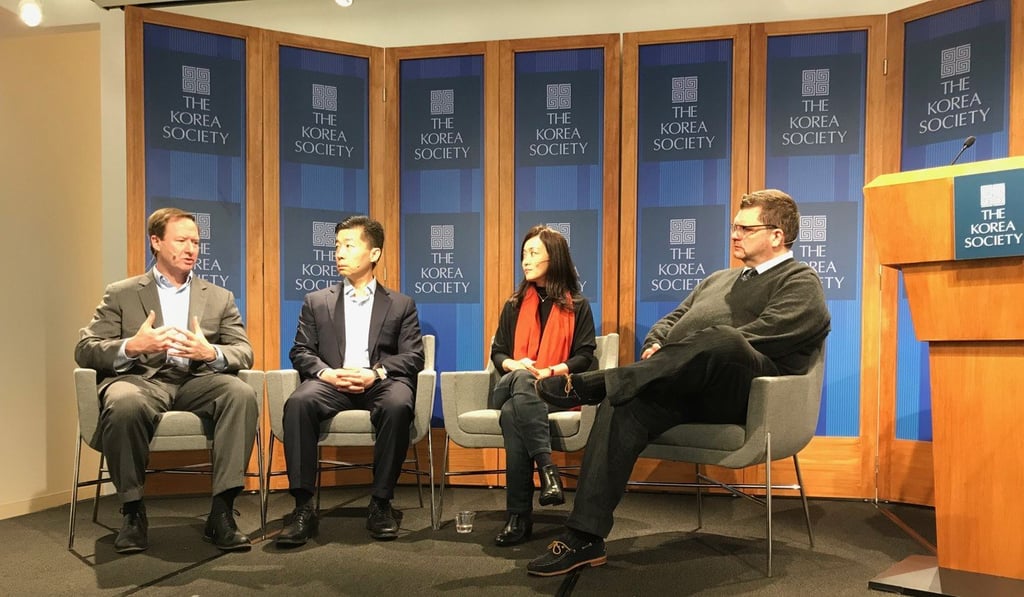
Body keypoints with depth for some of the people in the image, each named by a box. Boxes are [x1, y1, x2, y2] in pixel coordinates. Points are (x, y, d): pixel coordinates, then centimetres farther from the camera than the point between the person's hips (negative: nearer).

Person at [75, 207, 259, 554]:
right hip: (141, 379, -1)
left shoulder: (220, 298, 20)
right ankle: (133, 512, -15)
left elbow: (244, 353, 10)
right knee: (123, 403, -37)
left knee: (242, 394, -31)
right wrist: (132, 346, -15)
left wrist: (211, 352, -14)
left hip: (198, 382, 2)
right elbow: (85, 350, 6)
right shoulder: (121, 294, 16)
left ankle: (221, 513, -27)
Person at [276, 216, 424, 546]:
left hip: (380, 383, -1)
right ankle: (303, 507, -25)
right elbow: (301, 352, 11)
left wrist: (376, 373, -14)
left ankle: (381, 504, -20)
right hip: (331, 382, 1)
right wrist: (326, 372, -11)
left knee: (398, 405, -36)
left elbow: (413, 357, 5)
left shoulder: (401, 305, 16)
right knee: (299, 403, -33)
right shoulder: (316, 302, 20)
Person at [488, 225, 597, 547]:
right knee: (520, 378, -38)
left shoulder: (577, 306, 12)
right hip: (511, 386, 3)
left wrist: (550, 371, -15)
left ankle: (519, 516, -39)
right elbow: (497, 352, 18)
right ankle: (547, 469, -50)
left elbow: (584, 356, 3)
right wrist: (514, 365, -7)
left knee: (512, 412, -38)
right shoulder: (515, 305, 20)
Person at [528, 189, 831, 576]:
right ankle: (585, 537, -26)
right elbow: (671, 321, 27)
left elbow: (756, 338, -12)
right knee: (624, 404, -25)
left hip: (744, 391, -5)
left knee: (719, 338, -38)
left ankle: (589, 385, -34)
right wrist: (656, 347, 2)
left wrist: (673, 354, -11)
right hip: (685, 389, 6)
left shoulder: (801, 284, 6)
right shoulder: (717, 280, 30)